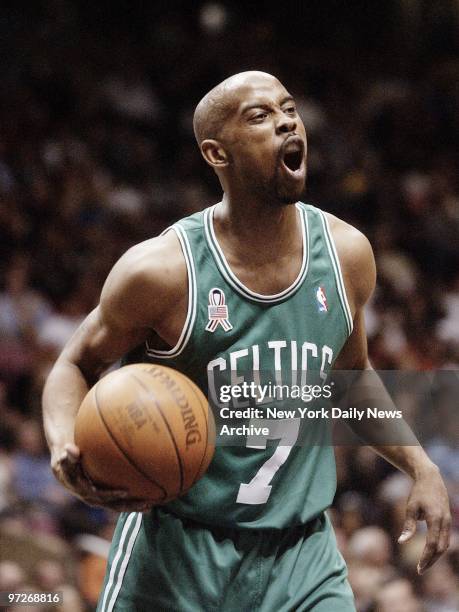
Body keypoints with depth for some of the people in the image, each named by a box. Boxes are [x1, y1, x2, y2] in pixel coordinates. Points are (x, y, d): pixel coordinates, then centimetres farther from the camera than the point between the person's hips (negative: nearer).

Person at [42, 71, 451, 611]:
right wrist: (65, 450, -20)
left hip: (301, 552, 3)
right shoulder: (163, 270, -13)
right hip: (177, 552, -3)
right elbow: (77, 365, 1)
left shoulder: (346, 253, 1)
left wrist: (420, 467, 9)